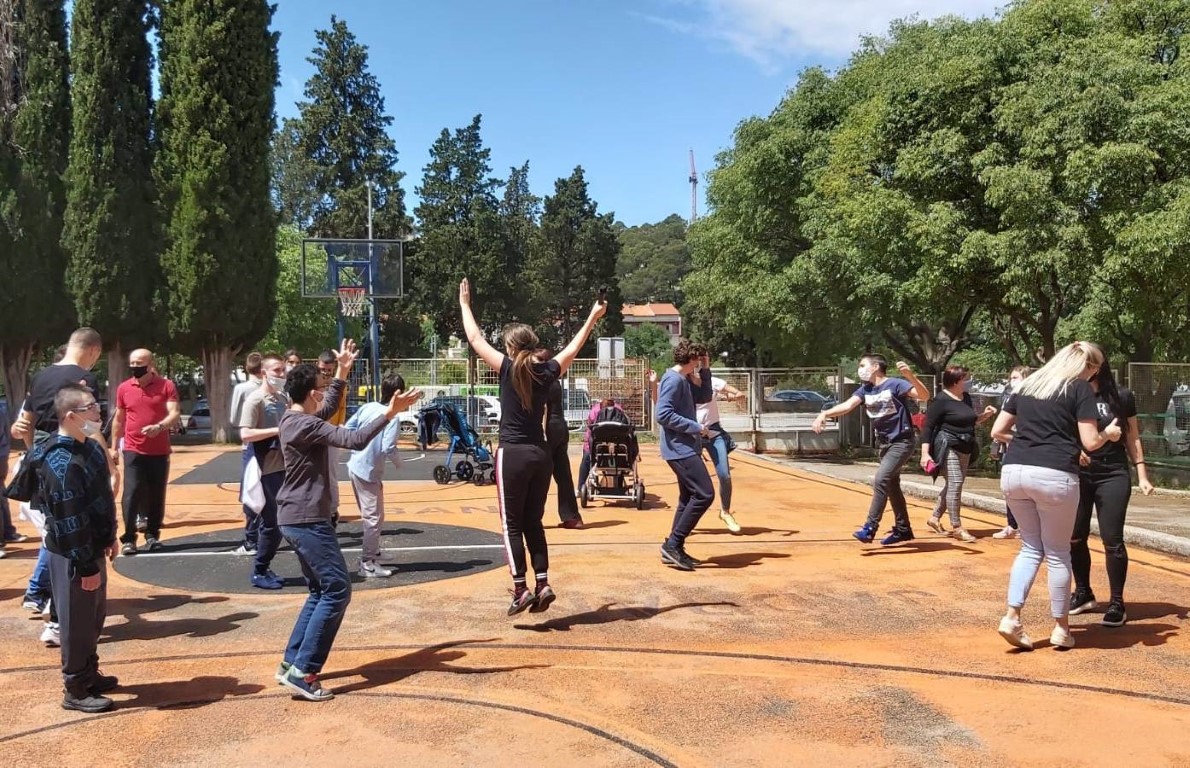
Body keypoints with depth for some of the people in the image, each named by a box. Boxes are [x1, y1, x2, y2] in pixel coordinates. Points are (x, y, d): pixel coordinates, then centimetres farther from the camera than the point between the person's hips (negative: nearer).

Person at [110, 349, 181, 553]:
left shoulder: (166, 385, -3)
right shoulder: (123, 388, 5)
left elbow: (175, 413, -11)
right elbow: (119, 419, 14)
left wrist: (159, 426, -30)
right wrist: (114, 447, 14)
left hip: (160, 452, 0)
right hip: (133, 451, 1)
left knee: (156, 495, 6)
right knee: (131, 493, -7)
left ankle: (152, 535, 17)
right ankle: (129, 539, -4)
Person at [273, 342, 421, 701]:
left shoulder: (292, 419, 12)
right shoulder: (306, 426, -19)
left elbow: (327, 410, 29)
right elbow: (353, 440, -29)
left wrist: (342, 373, 29)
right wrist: (389, 414, -28)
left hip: (296, 519, 11)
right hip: (308, 520, -11)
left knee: (320, 591, 16)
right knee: (337, 590, -8)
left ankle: (292, 662, 18)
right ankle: (303, 671, -7)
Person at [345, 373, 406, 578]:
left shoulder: (367, 407, 2)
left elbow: (347, 429, 4)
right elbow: (388, 448, -22)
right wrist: (397, 463, -3)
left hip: (355, 467, 8)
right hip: (369, 472, -8)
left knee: (368, 515, 23)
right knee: (374, 518, 1)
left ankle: (370, 554, 36)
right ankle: (369, 564, 5)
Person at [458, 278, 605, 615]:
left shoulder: (508, 368, -7)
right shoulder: (547, 371, 3)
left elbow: (475, 339, 3)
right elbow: (573, 348, 20)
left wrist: (464, 304, 15)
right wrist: (593, 318, 32)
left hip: (512, 454, -4)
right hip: (540, 454, 5)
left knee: (512, 524, 3)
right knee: (534, 522, 13)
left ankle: (521, 588, -3)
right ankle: (542, 585, 7)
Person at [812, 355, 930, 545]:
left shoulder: (895, 385, -16)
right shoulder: (865, 390, 4)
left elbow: (925, 396, -26)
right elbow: (847, 405, -10)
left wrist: (911, 376, -44)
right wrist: (824, 414, -27)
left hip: (901, 442, -8)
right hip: (884, 443, 8)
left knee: (881, 480, -18)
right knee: (892, 486, 14)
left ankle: (870, 528, -14)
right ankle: (903, 529, 26)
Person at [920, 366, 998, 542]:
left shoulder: (966, 398, 10)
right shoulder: (941, 400, -13)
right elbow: (928, 427, -14)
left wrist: (984, 415, 6)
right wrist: (925, 453, -21)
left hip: (964, 449, 8)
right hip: (947, 448, -8)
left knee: (952, 485, 12)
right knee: (955, 483, -13)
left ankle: (935, 518, 27)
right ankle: (956, 527, -8)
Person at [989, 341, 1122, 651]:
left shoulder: (1028, 385, 19)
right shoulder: (1081, 388, 3)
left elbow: (998, 432, 19)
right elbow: (1090, 442, -1)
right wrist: (1109, 434, 19)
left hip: (1014, 472, 5)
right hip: (1054, 475, -5)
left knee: (1031, 547, 18)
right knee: (1058, 552, 11)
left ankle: (1011, 618, 7)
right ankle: (1061, 628, 21)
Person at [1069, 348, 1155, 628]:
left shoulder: (1121, 397, 0)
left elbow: (1132, 439, 7)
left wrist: (1142, 476, 2)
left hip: (1113, 476, -2)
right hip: (1078, 476, 2)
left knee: (1112, 540, -2)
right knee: (1075, 538, 7)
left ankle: (1117, 603, 8)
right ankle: (1083, 593, 25)